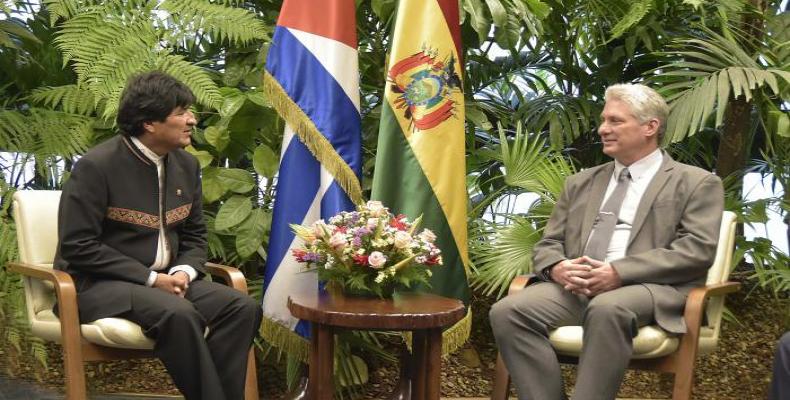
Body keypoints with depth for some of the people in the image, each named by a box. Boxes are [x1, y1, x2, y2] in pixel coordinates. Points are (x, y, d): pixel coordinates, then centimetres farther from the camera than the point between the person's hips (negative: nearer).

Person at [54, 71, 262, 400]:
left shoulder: (186, 165, 7)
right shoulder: (96, 166, -13)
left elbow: (194, 235, 15)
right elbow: (77, 246, -15)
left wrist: (184, 272, -8)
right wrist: (151, 278, -18)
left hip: (165, 279, 7)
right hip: (99, 284, -6)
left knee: (242, 308, -17)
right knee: (178, 313, -34)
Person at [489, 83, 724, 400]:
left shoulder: (696, 183, 9)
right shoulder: (581, 183, 24)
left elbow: (698, 251, -5)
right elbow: (548, 244, 20)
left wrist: (619, 272, -16)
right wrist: (558, 268, -7)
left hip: (650, 289, -4)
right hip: (575, 287, 5)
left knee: (607, 309, -39)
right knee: (508, 311, -24)